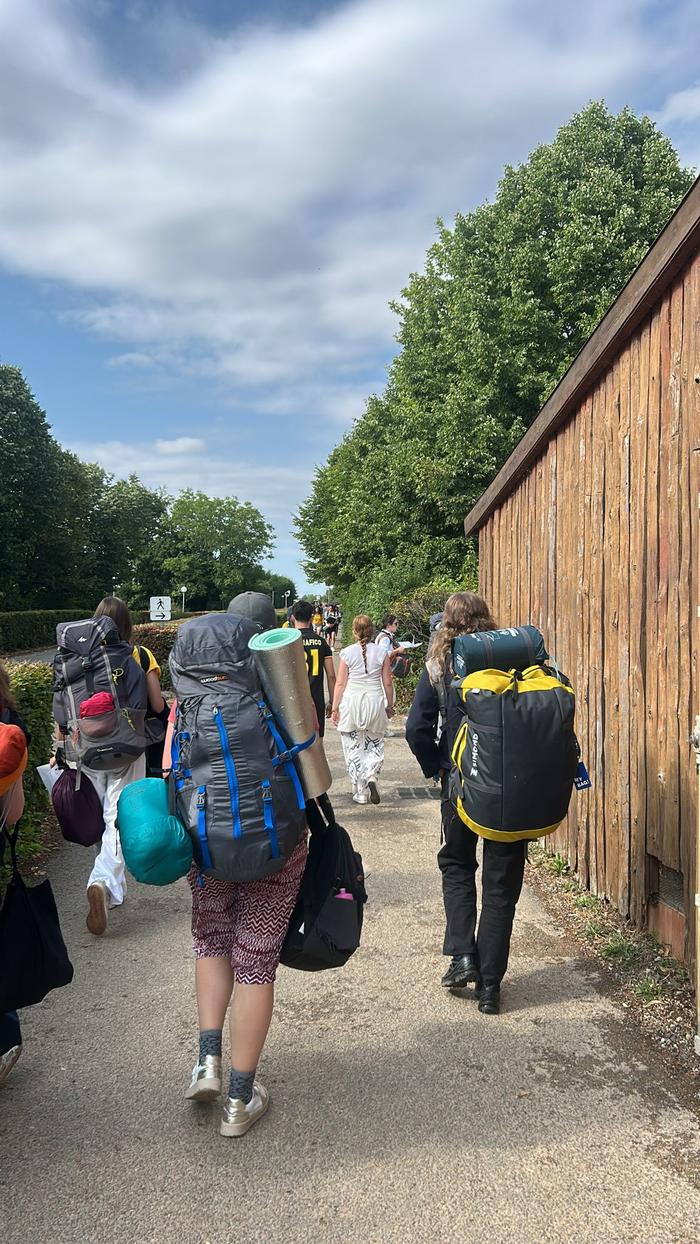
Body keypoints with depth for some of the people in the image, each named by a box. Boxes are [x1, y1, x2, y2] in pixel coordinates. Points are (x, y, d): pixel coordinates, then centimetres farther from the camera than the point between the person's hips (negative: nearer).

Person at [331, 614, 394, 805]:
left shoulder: (347, 653, -4)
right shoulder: (381, 653, 0)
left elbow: (340, 683, -3)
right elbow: (387, 683, 3)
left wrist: (335, 708, 4)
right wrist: (390, 705, 15)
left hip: (351, 702, -1)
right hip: (375, 701, 1)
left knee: (354, 748, 8)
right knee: (375, 745, 16)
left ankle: (361, 792, 11)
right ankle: (372, 775, -10)